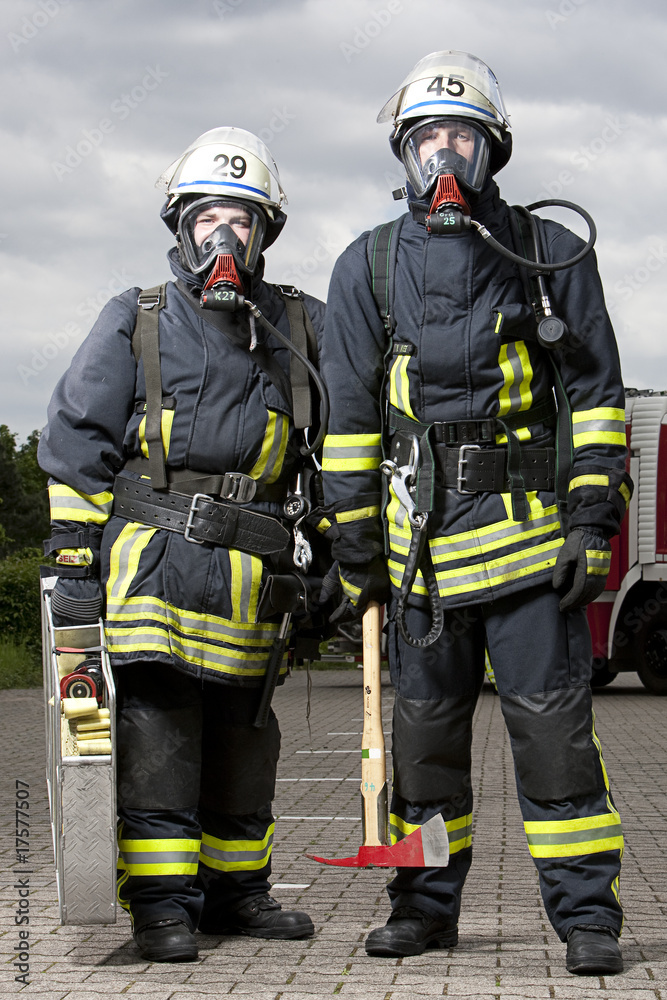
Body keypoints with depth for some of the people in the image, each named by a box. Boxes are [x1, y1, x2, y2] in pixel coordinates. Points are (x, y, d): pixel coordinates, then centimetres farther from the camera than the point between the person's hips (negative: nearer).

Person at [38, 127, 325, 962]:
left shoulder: (301, 329, 11)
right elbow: (76, 444, 4)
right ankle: (161, 902, -5)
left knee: (241, 728, 10)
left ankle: (233, 887, 22)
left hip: (248, 572, 3)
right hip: (151, 556, -3)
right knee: (156, 723, -9)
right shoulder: (134, 326, 5)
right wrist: (74, 556, -2)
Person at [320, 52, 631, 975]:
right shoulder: (369, 267, 6)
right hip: (422, 537, 2)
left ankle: (587, 915, 3)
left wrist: (594, 523, -7)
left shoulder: (551, 256, 2)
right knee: (425, 724, 10)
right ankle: (426, 906, 22)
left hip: (528, 528, -2)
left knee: (553, 719, -4)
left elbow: (595, 396, 2)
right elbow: (351, 417, 8)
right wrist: (356, 551, 5)